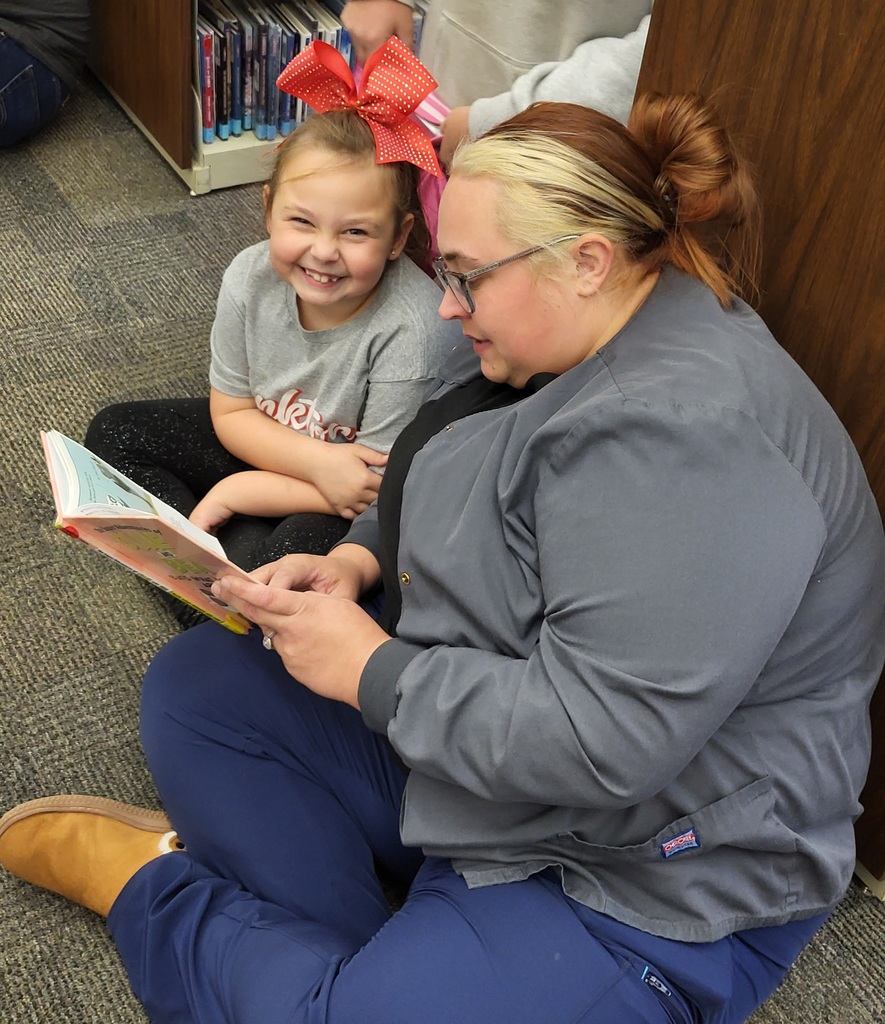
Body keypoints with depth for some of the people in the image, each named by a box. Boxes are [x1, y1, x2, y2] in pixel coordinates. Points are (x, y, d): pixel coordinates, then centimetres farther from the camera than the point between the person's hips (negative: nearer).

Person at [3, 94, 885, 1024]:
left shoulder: (685, 434, -31)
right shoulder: (541, 344, 0)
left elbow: (602, 739, -33)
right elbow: (429, 494, 16)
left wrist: (371, 668, -22)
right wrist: (357, 561, -5)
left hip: (631, 875, -9)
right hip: (467, 721, 9)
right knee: (193, 685, 6)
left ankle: (147, 890, 3)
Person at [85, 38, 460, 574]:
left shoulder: (412, 331, -32)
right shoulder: (252, 277, -17)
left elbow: (383, 487, -24)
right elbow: (231, 412, -5)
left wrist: (239, 492, -20)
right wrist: (321, 462, -26)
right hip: (264, 437, 6)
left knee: (298, 551, -35)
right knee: (114, 433, 2)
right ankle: (239, 557, -10)